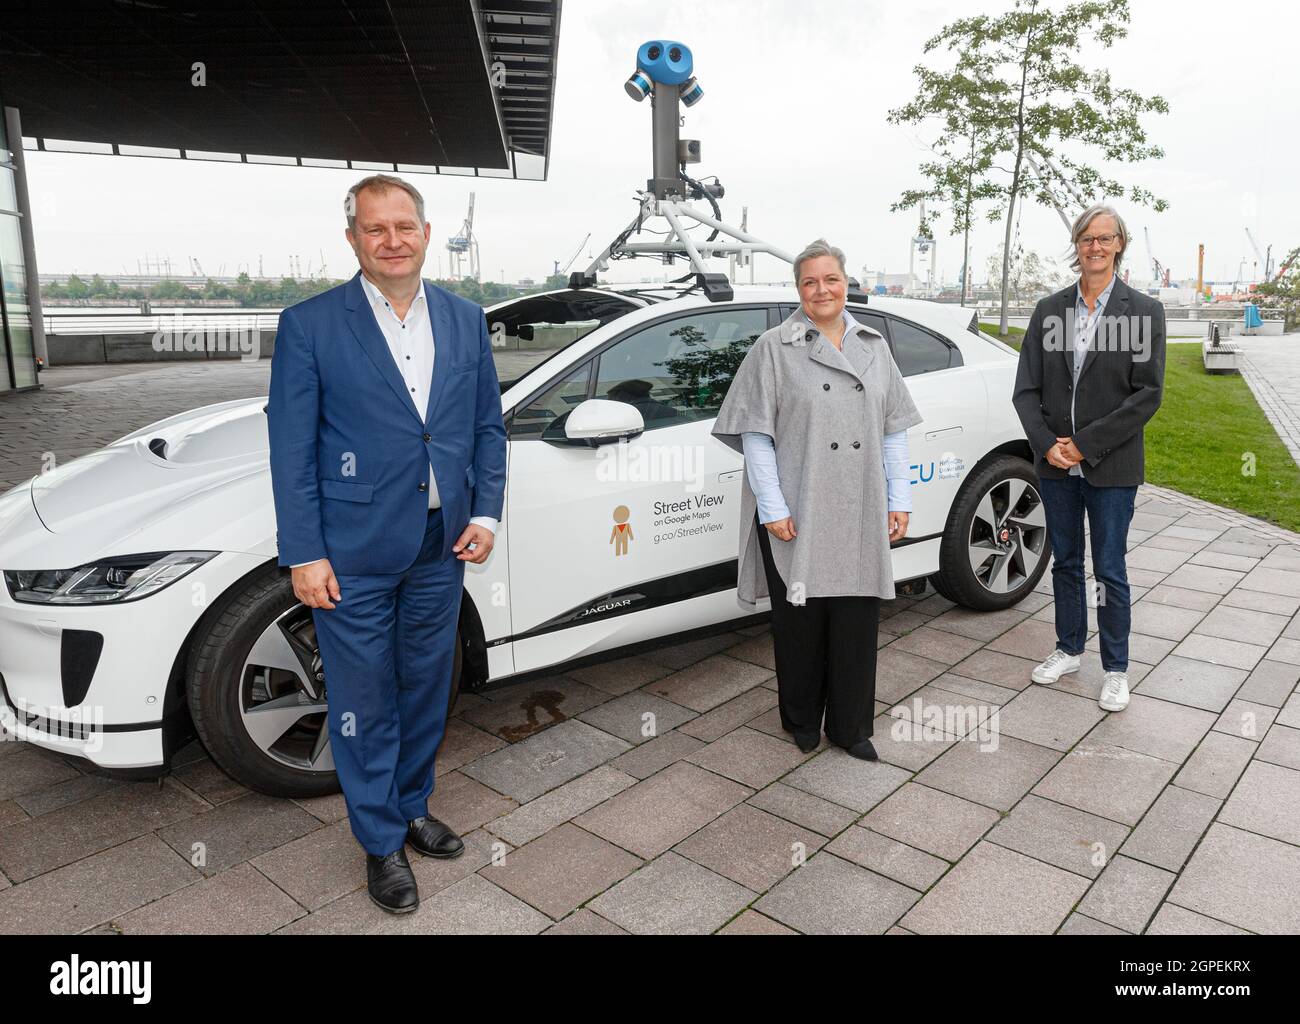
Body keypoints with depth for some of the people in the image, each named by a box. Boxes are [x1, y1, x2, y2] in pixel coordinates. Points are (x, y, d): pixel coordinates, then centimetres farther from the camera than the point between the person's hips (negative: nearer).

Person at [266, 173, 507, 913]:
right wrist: (304, 554, -10)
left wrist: (486, 512, 0)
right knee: (365, 703, 9)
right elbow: (292, 447, -7)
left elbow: (488, 424, 10)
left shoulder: (466, 319, 5)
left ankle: (412, 808, 40)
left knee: (426, 690, 18)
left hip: (441, 549, 4)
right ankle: (382, 842, 28)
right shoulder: (309, 325, -7)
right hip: (355, 553, -4)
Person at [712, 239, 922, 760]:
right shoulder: (774, 347, -1)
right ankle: (802, 721, 27)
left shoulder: (874, 346, 11)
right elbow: (756, 432, -6)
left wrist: (899, 499, 6)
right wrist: (773, 508, -12)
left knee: (858, 622, 7)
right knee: (801, 622, 7)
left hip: (861, 515, 3)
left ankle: (850, 726, 23)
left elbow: (894, 428, 12)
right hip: (797, 516, -3)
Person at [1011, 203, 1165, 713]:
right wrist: (1047, 444, -11)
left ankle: (1115, 669, 20)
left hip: (1111, 466, -3)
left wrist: (1086, 445, -15)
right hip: (1056, 463, 3)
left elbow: (1147, 394, -10)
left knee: (1110, 571, 5)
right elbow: (1026, 389, 2)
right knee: (1065, 562, 16)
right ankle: (1069, 649, 33)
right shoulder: (1049, 310, 5)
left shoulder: (1144, 312, -4)